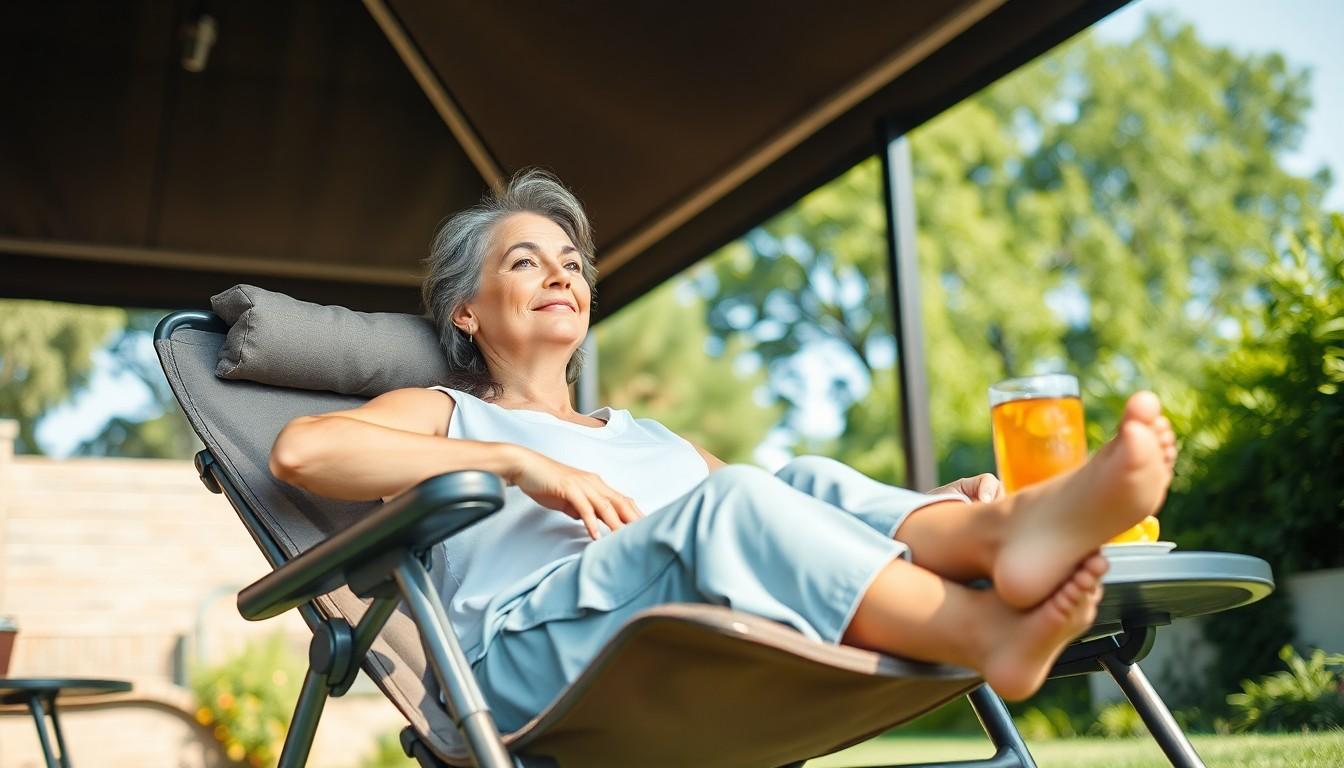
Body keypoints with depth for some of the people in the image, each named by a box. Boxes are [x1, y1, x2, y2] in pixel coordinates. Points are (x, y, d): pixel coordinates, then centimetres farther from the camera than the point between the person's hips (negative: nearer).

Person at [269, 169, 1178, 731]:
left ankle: (1011, 529, -50)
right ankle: (995, 634, -49)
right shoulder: (444, 415, 22)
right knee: (732, 502, -30)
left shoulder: (653, 437, 36)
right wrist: (520, 462, -9)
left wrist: (926, 518, 3)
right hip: (531, 644, -4)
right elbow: (303, 449, -1)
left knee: (812, 485, -22)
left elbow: (792, 519, 24)